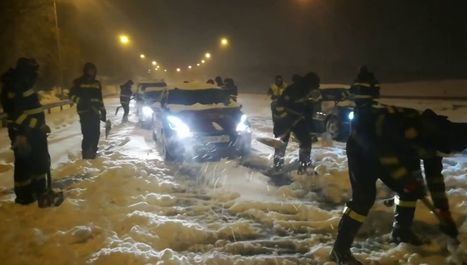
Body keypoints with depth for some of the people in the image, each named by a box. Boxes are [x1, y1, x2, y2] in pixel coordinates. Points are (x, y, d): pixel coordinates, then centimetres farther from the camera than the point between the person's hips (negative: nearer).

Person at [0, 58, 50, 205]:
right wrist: (20, 135, -27)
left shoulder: (25, 85, 15)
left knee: (41, 161, 17)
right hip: (22, 133, -10)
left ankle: (39, 189, 31)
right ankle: (24, 195, 12)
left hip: (34, 131, 10)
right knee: (25, 164, -1)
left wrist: (42, 125, 23)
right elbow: (14, 112, -24)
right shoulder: (13, 87, -16)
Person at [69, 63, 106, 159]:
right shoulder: (78, 82, 2)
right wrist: (80, 101, -18)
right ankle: (86, 155, 0)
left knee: (96, 133, 5)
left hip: (95, 112, 5)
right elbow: (72, 94, 1)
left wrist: (103, 111, 17)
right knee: (87, 134, -10)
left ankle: (93, 154, 20)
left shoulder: (97, 83, 17)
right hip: (85, 112, -5)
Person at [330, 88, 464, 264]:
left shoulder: (432, 138, 2)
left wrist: (444, 211, 15)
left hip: (384, 149, 9)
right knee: (364, 197, -17)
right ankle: (340, 249, -13)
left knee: (409, 189, 9)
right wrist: (408, 179, -27)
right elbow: (383, 145, -32)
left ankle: (401, 231, 29)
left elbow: (435, 175, 12)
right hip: (362, 146, -9)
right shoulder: (417, 126, -29)